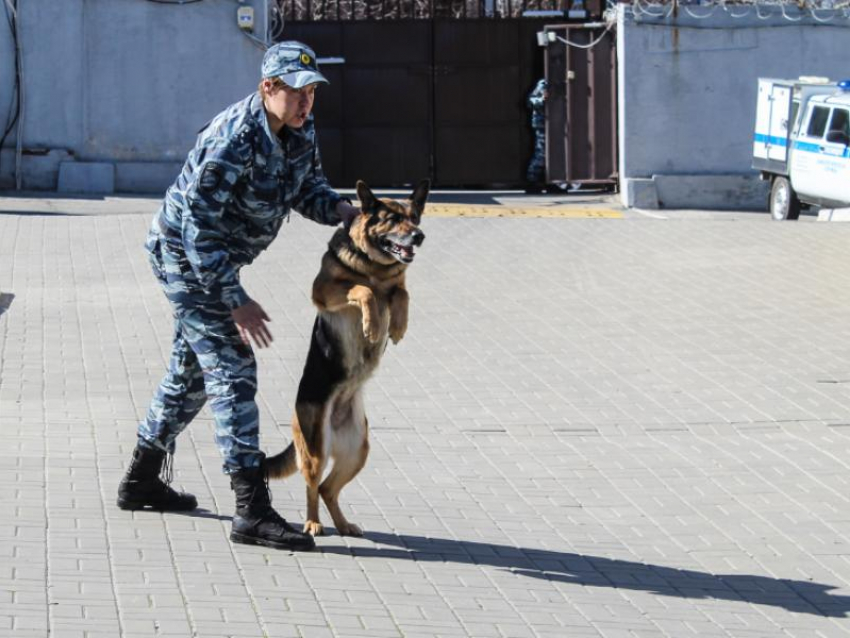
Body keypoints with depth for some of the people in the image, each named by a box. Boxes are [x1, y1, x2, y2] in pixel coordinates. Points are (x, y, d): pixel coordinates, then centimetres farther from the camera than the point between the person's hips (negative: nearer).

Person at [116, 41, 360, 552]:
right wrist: (235, 301, -30)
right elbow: (198, 228, -30)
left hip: (217, 257, 10)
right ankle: (253, 512, -19)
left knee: (193, 368, 20)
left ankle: (142, 480, 37)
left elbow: (308, 187, 10)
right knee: (233, 371, -15)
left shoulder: (301, 129, -4)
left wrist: (338, 208, -14)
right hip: (185, 255, -10)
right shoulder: (234, 141, -31)